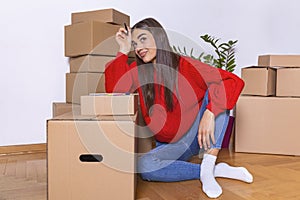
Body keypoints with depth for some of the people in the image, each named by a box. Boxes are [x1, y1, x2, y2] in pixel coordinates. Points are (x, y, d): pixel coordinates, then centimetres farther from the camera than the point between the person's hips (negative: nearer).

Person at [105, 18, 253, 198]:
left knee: (217, 91, -24)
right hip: (170, 145, 2)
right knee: (143, 166, -29)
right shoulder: (138, 70, -1)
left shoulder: (185, 65, -13)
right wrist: (124, 51, -17)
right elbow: (115, 90, -19)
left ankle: (208, 167, -30)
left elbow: (233, 81, -22)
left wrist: (209, 113, -37)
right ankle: (216, 170, -17)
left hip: (198, 136, -2)